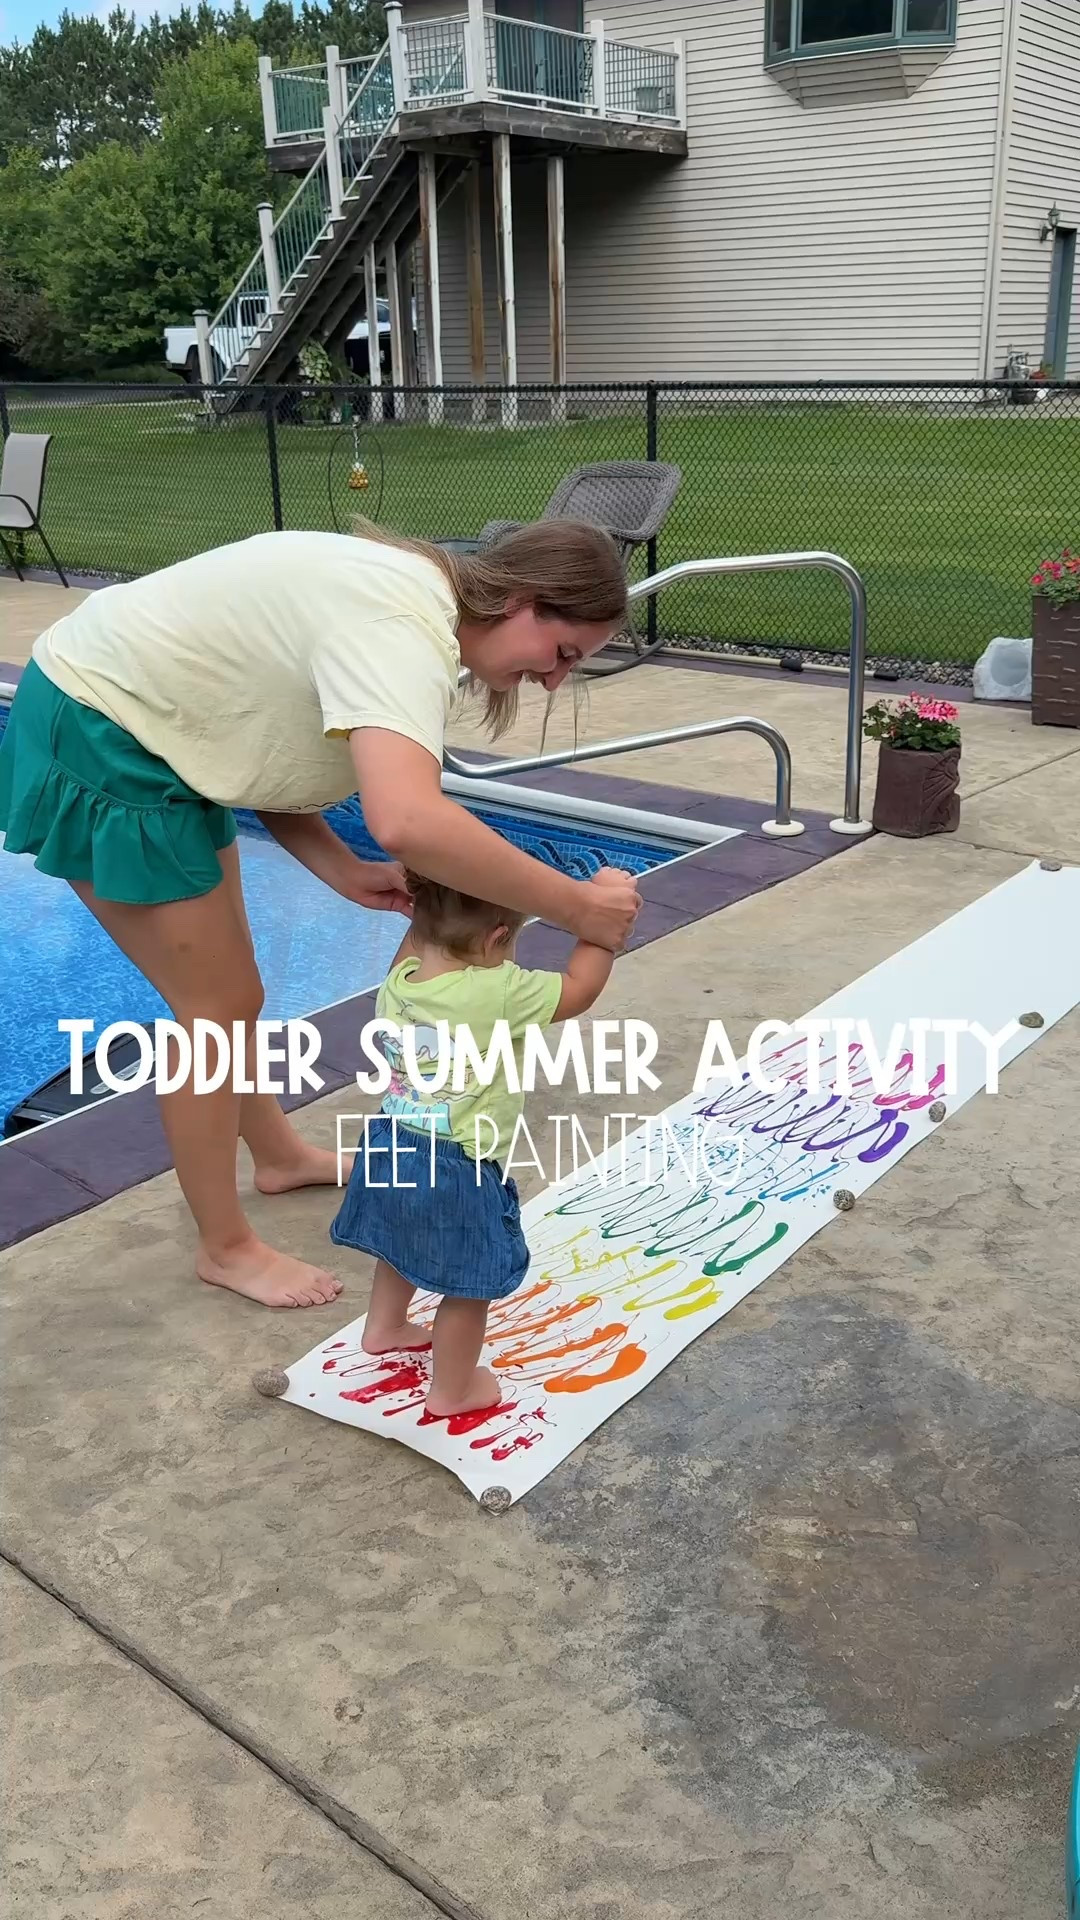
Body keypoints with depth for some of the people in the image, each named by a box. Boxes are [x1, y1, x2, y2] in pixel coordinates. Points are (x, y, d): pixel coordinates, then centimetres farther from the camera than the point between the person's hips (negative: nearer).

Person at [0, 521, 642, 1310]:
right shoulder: (405, 624, -29)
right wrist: (575, 906, -37)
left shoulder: (404, 599, 3)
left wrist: (344, 871, -11)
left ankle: (278, 1154, 43)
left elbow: (267, 752, 3)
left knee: (223, 988, 22)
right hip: (95, 739, -10)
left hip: (148, 728, 10)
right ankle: (227, 1247, 18)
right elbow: (406, 821, -48)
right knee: (221, 1006, 0)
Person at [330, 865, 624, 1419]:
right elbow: (580, 989, -14)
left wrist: (428, 917, 8)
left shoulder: (397, 982, -10)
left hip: (393, 1148, 8)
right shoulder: (500, 994, -28)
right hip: (458, 1174, -7)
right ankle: (452, 1389, 30)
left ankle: (384, 1327, 56)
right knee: (468, 1285, 14)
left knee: (403, 1245, 33)